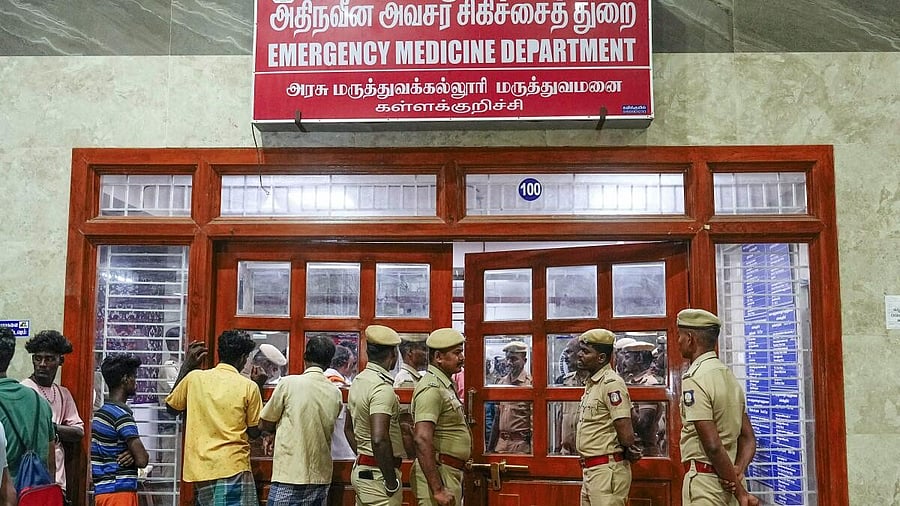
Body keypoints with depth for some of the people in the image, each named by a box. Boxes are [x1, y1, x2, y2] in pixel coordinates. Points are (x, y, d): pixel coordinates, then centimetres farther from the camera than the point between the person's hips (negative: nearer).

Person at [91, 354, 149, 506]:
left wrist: (132, 454, -1)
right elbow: (142, 460, -20)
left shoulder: (101, 412, 16)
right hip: (120, 491, -10)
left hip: (103, 490, 10)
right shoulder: (121, 414, -14)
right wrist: (133, 454, 3)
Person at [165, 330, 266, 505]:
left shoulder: (194, 378, 2)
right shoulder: (249, 387, -5)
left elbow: (171, 408, 20)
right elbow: (254, 432, 6)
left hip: (200, 469, 4)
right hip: (233, 469, -4)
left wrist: (186, 366, 21)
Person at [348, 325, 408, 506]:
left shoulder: (358, 381, 11)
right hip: (378, 473, -9)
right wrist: (392, 482, -21)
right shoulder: (383, 388, -19)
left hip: (360, 469, 9)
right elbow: (379, 439, -28)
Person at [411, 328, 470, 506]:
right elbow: (422, 439, -26)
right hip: (437, 473, -10)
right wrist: (437, 489, -28)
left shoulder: (445, 385, 16)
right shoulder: (432, 388, -17)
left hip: (450, 472, 10)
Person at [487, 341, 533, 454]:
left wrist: (533, 449, -13)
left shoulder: (530, 384, -8)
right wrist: (490, 446, 15)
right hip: (501, 443, 5)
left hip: (521, 445, -5)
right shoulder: (501, 383, 11)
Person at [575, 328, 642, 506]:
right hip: (590, 470, 10)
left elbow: (626, 434, -19)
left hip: (607, 470, -10)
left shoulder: (611, 383, -16)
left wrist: (627, 453, -2)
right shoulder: (591, 383, 14)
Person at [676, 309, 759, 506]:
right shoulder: (729, 375, 12)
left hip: (704, 478, -9)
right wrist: (738, 469, -4)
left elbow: (713, 445, -21)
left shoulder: (693, 380, -16)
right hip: (728, 479, 9)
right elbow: (748, 438, 11)